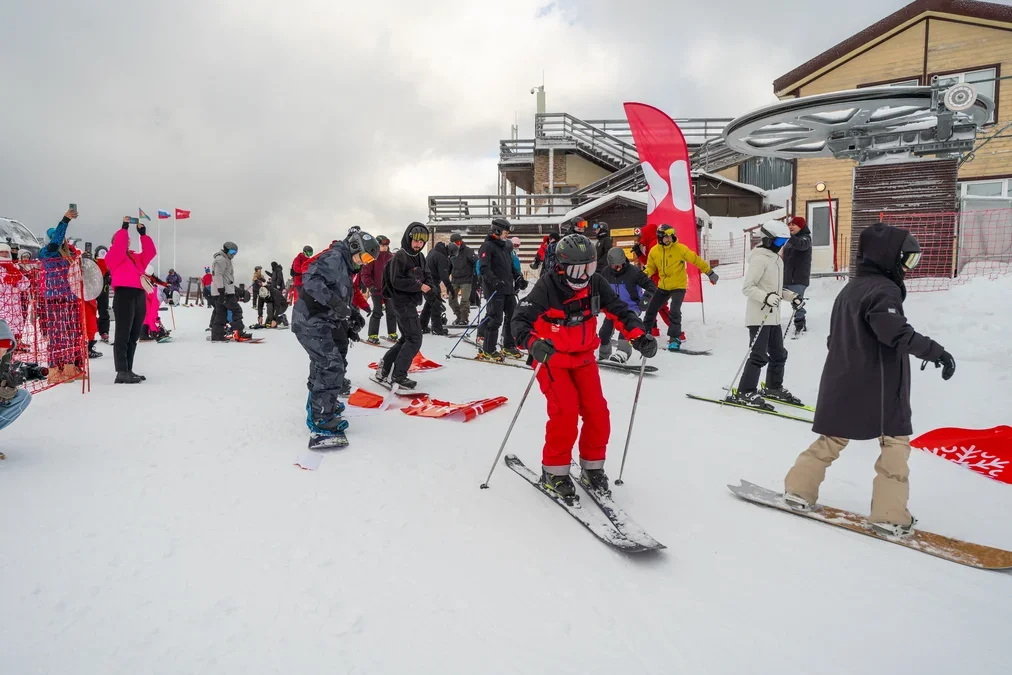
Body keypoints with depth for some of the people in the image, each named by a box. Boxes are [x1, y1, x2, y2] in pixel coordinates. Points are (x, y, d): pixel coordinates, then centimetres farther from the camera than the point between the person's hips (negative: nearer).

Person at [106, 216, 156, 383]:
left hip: (140, 296, 7)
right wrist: (125, 227, -2)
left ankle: (128, 370, 13)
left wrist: (143, 234, 12)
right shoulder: (113, 256, 8)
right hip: (124, 294, -7)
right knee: (123, 335, -10)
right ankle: (122, 372, -13)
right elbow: (119, 244, -8)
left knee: (133, 336, 8)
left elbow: (150, 252, 16)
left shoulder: (135, 257, 26)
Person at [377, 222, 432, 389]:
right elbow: (397, 281, -22)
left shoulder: (420, 257, 12)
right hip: (403, 302, -10)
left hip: (411, 302, 10)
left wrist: (428, 285, -3)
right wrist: (419, 286, -20)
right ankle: (398, 375, -1)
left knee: (407, 339, 16)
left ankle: (384, 369, 23)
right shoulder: (400, 256, -15)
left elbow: (425, 275, 19)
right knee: (415, 340, -9)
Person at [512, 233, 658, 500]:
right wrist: (533, 343, -46)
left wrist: (638, 335, -21)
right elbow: (520, 320, -25)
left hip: (584, 358, 5)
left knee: (598, 413, -2)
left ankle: (592, 467, 20)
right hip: (552, 360, -4)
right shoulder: (546, 288, -21)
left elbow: (619, 310, -4)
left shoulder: (596, 283, -9)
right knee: (566, 413, -17)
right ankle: (554, 471, 3)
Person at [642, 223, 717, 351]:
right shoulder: (654, 251, -3)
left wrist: (710, 272, -6)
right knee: (651, 309, 10)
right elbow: (650, 267, 9)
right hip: (663, 286, 4)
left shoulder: (680, 248, -13)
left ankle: (675, 338, -7)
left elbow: (695, 260, -8)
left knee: (674, 311, -18)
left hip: (678, 286, -4)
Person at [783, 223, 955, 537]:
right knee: (895, 442, 4)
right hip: (879, 385, -8)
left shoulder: (849, 288, 13)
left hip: (841, 384, 8)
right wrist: (935, 351, -30)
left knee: (833, 438, 16)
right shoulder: (884, 290, -14)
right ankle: (889, 514, 5)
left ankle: (798, 489, 15)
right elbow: (897, 333, -29)